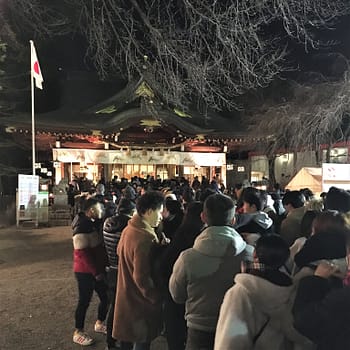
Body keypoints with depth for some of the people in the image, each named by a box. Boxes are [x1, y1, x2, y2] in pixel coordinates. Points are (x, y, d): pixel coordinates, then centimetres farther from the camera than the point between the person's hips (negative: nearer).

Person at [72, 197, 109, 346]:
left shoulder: (93, 223, 5)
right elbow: (82, 253, -24)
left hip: (98, 269, 8)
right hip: (85, 271, -8)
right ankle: (78, 333, 27)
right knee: (84, 301, 7)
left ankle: (99, 324, 37)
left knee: (106, 296, 15)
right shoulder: (82, 227, -22)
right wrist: (96, 272, -20)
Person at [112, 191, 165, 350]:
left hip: (127, 297, 9)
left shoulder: (128, 229, -2)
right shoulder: (145, 238, -30)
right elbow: (142, 278, -28)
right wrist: (157, 298, -14)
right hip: (141, 301, -8)